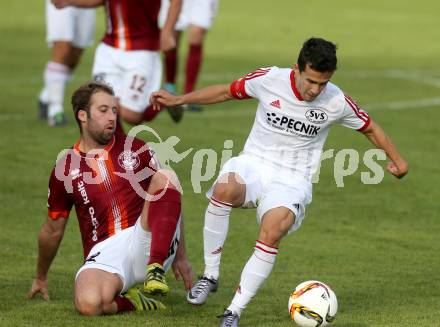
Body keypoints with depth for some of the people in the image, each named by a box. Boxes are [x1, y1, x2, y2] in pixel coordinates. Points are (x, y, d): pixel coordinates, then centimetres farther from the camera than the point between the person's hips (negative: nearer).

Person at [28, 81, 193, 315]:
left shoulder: (136, 149, 10)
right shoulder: (65, 170, 7)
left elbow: (169, 199, 16)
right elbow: (53, 230, 21)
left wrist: (180, 257, 13)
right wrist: (40, 278, 30)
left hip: (147, 242, 2)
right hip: (104, 253, -1)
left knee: (166, 177, -22)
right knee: (88, 304, -37)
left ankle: (156, 269, -29)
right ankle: (130, 301, -2)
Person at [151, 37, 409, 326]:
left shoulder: (336, 102, -8)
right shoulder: (270, 79, -8)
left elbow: (370, 128, 12)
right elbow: (227, 92, 9)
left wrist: (396, 159, 15)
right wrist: (178, 100, 9)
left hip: (292, 181, -1)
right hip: (253, 164, 1)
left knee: (271, 234, -32)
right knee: (225, 189, -37)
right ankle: (210, 276, -21)